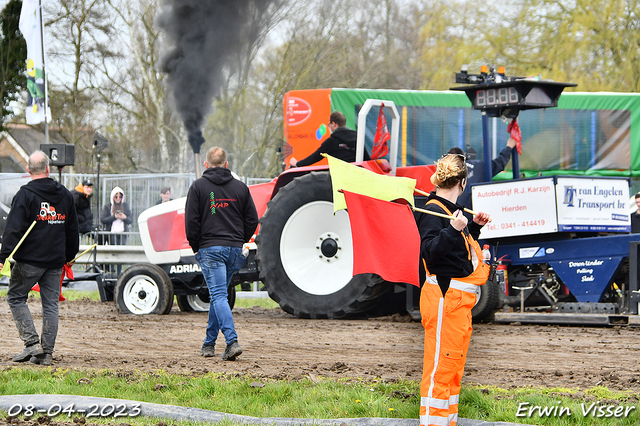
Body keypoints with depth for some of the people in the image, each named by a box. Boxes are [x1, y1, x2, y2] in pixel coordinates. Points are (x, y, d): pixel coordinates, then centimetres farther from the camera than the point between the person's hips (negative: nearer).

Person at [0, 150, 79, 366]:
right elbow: (72, 230, 18)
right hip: (56, 261, 5)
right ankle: (46, 353, 5)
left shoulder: (25, 194, -8)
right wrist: (69, 256, 28)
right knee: (50, 304, 7)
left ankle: (32, 343, -4)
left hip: (30, 259, -5)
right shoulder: (65, 195, 9)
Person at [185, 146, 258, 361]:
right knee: (219, 294, 17)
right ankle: (209, 344, 22)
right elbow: (252, 220, 9)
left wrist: (196, 246, 7)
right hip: (234, 249, 4)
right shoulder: (240, 187, 9)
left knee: (218, 296, -10)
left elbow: (191, 220, -4)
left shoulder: (198, 186, -1)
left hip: (210, 248, -4)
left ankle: (232, 341, -26)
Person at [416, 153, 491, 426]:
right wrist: (454, 229, -34)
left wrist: (475, 226, 19)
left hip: (459, 300, 10)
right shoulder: (433, 211, -13)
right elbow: (429, 251, -25)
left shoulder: (451, 210, 15)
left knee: (453, 367, 16)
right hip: (444, 297, -10)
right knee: (440, 365, -10)